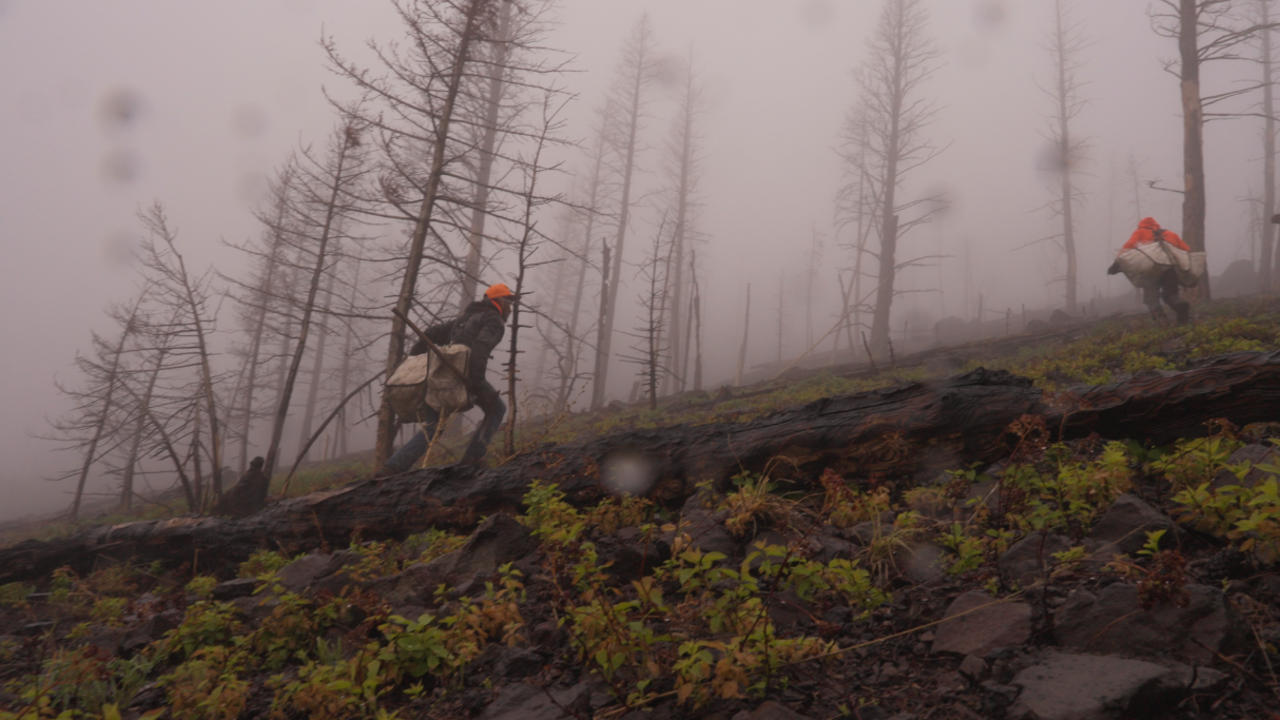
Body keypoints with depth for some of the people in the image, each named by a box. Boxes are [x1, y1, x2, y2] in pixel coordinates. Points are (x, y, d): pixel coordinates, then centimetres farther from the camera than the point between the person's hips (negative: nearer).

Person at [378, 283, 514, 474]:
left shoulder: (463, 318, 32)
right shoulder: (495, 321, 7)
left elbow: (432, 334, 25)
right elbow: (481, 347, -14)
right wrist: (477, 380, -20)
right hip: (465, 375, -7)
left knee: (430, 429, 12)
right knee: (497, 409, 16)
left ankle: (391, 467, -2)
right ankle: (473, 456, 5)